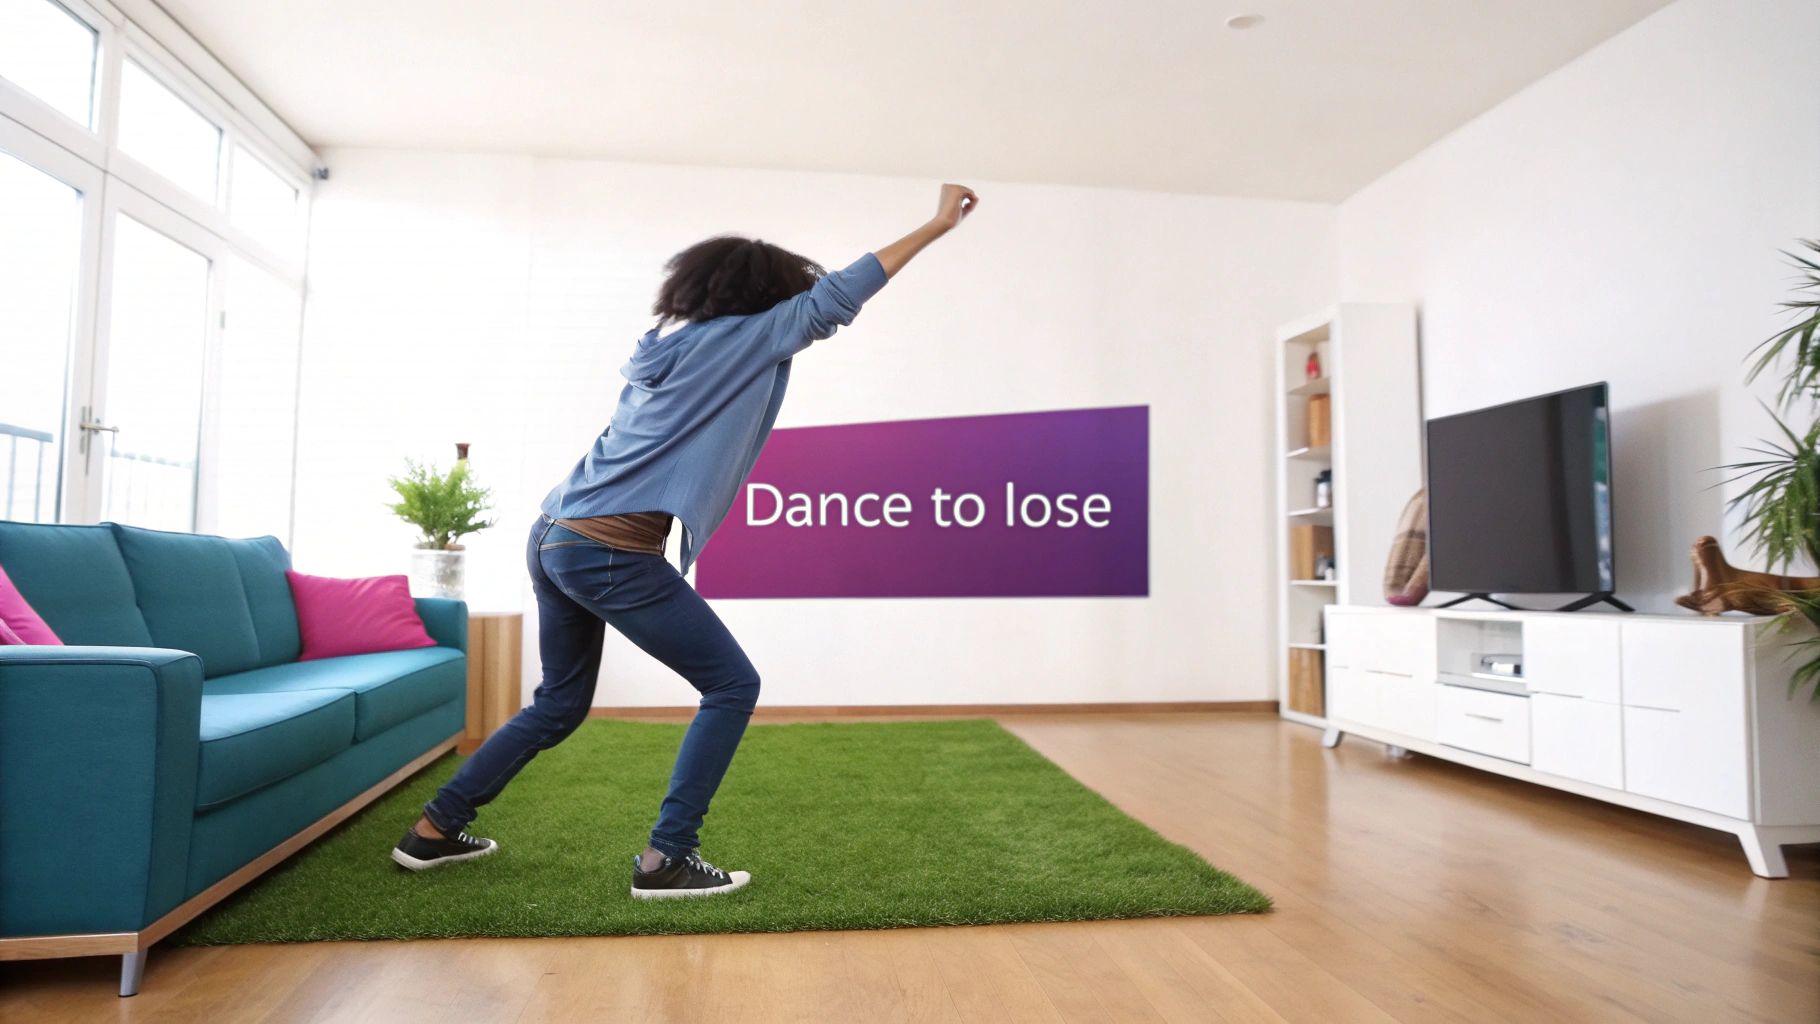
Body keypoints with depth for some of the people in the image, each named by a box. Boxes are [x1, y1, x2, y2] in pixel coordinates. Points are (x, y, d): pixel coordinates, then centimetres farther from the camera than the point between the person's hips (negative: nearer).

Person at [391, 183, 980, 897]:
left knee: (561, 703, 24)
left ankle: (435, 830, 34)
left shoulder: (667, 345, 18)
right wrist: (939, 224, 7)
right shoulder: (742, 337, -3)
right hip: (612, 553, -9)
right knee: (733, 686, 2)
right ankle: (665, 859, 4)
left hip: (555, 538, 9)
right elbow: (839, 293, 0)